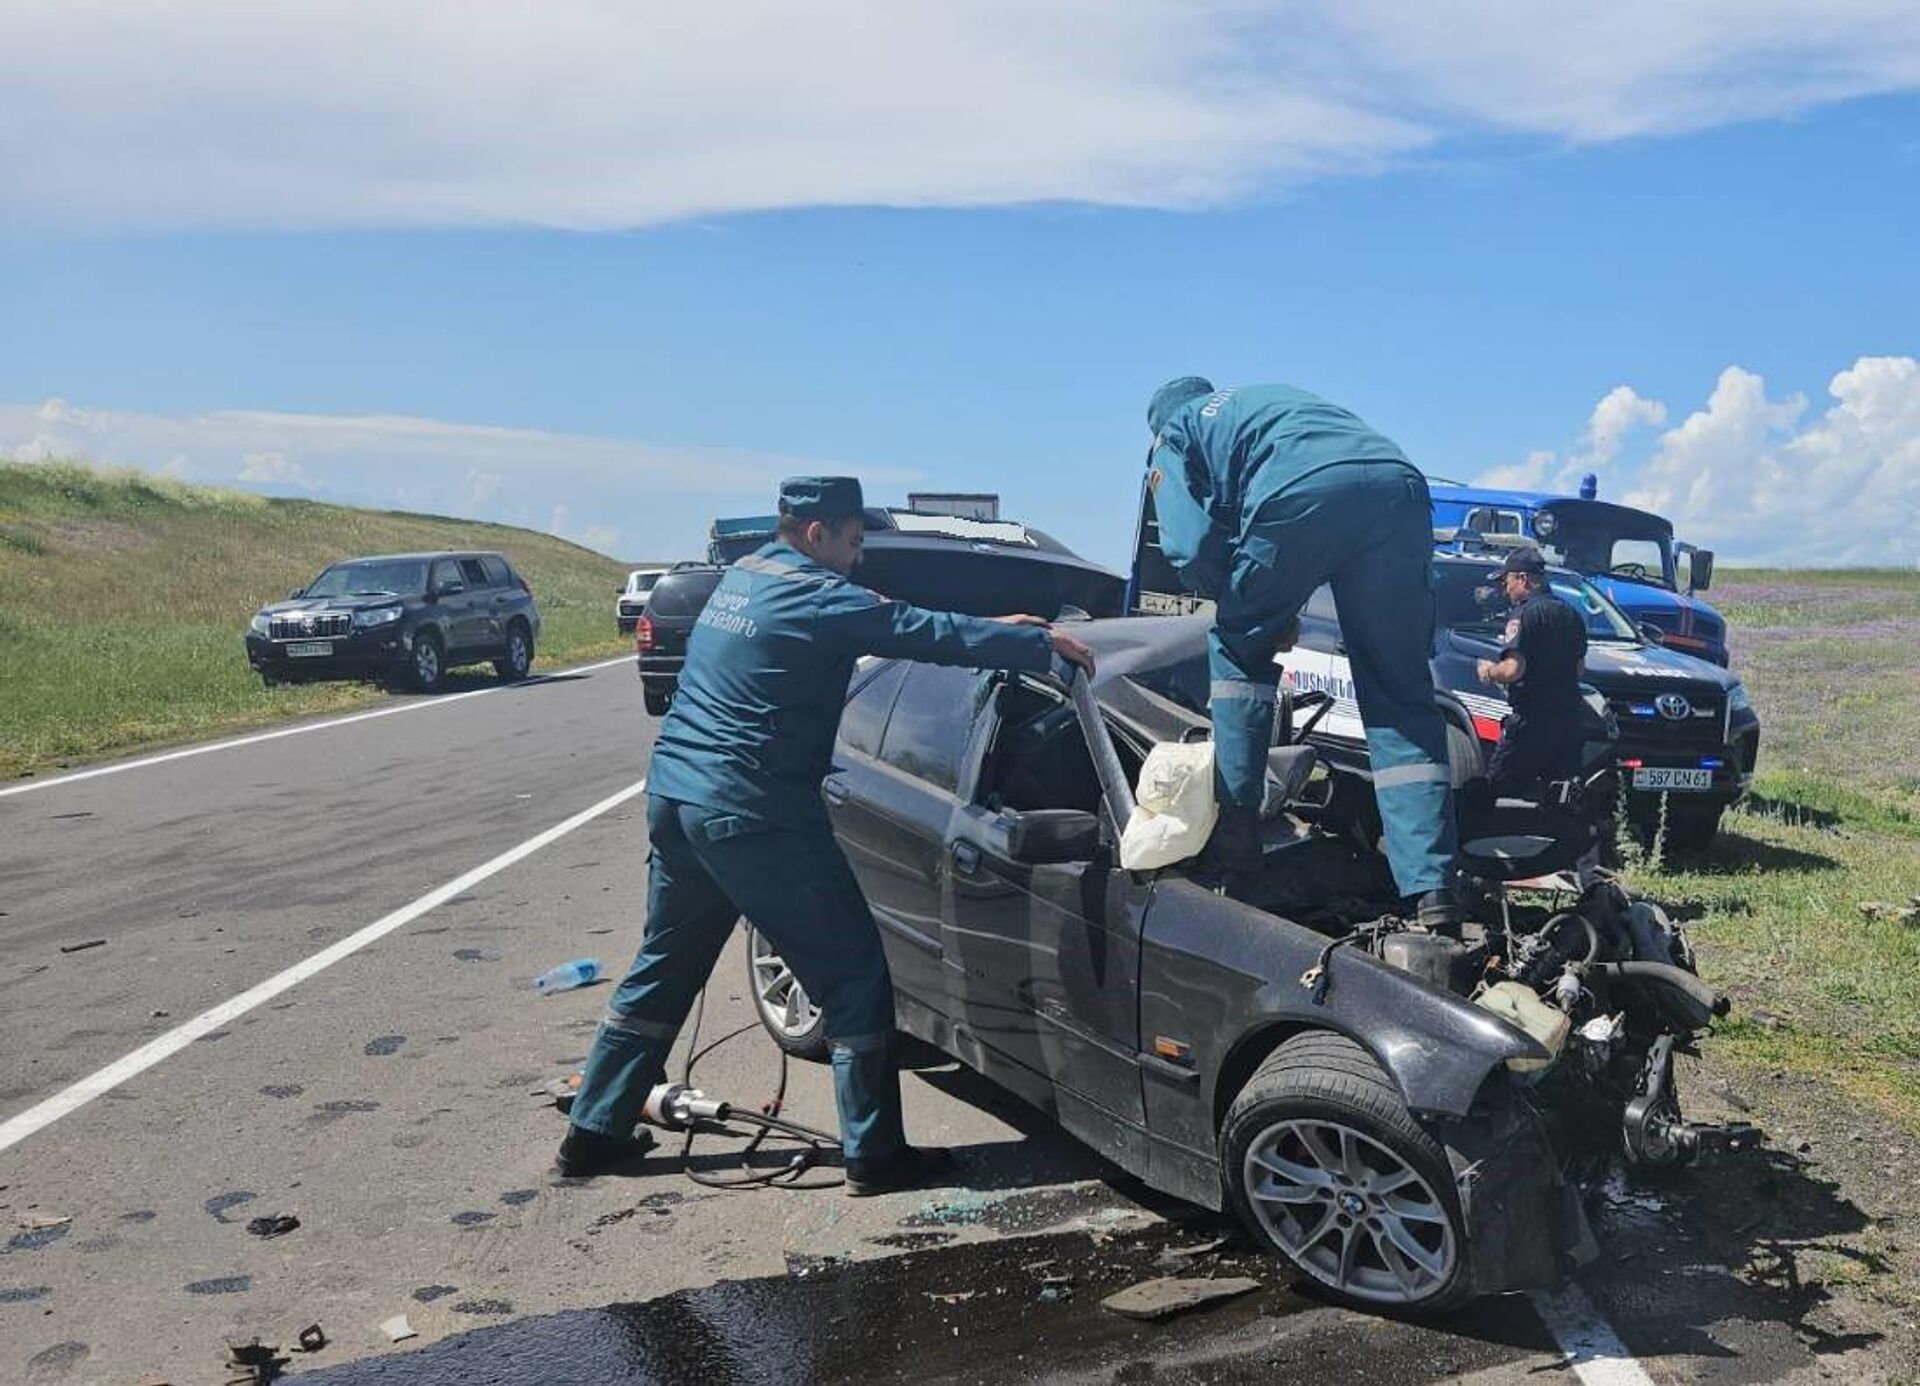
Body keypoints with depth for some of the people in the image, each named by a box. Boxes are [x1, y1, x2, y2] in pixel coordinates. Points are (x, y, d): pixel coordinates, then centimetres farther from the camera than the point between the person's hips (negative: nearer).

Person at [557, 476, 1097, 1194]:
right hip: (753, 814, -9)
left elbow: (897, 623, 21)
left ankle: (594, 1132, 27)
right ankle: (874, 1154, 4)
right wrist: (1041, 643, -2)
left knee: (662, 968, 21)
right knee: (854, 974, 1)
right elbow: (925, 633, -12)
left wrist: (992, 627, 20)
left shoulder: (743, 576, 16)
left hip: (672, 796, 9)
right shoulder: (817, 597, -11)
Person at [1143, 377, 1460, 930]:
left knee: (1239, 648, 21)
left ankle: (1236, 831, 17)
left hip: (1303, 495, -4)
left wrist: (1264, 615, 23)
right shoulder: (1274, 397, 44)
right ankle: (1433, 888, 2)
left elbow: (1192, 550, 10)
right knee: (1399, 695, 10)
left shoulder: (1176, 433, 27)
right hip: (1399, 487, 5)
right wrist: (1278, 613, 33)